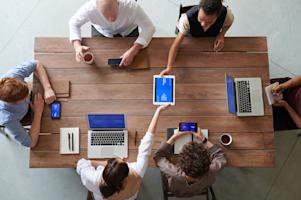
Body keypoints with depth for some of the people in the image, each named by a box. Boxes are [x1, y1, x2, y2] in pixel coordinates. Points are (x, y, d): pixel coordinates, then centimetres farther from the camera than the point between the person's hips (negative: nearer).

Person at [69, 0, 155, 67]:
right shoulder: (89, 8, -36)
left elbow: (149, 28, -32)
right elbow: (73, 23, -18)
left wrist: (133, 51, -44)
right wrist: (77, 46, -35)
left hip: (128, 30, -1)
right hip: (101, 31, 1)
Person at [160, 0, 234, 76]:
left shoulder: (226, 14, -39)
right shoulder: (188, 18, -46)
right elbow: (176, 44, -43)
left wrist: (221, 34, -31)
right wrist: (169, 68, -55)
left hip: (212, 38, 1)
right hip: (192, 38, -1)